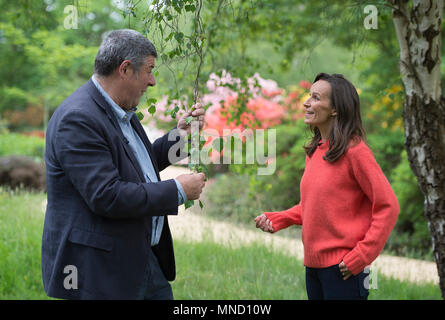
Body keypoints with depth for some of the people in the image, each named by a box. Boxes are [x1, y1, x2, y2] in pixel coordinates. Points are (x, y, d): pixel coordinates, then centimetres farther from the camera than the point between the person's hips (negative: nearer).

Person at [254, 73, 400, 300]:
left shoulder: (354, 151, -13)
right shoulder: (314, 151, 9)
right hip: (313, 264, 8)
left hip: (342, 269, -7)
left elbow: (387, 206, -14)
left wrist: (360, 256, -16)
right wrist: (276, 220, 5)